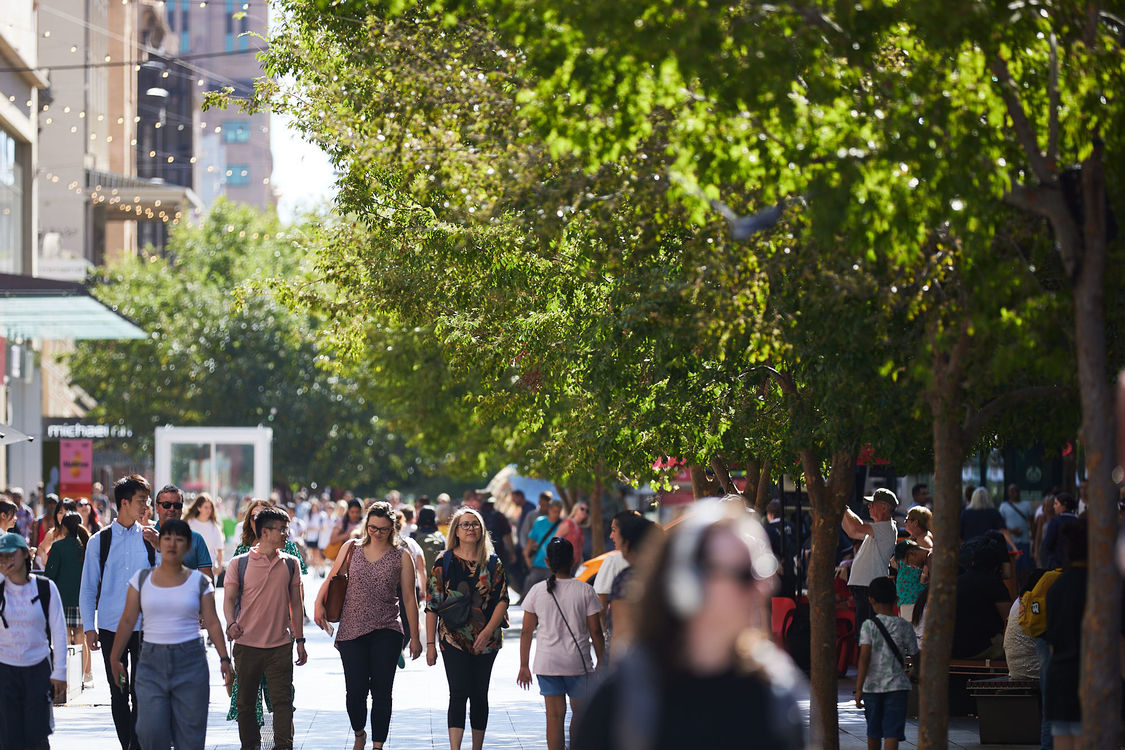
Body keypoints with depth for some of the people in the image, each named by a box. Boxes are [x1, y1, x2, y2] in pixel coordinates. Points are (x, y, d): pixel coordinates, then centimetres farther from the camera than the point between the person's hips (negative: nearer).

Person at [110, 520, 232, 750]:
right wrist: (115, 659, 8)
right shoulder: (142, 579, 6)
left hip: (190, 661, 0)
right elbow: (127, 621, 8)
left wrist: (224, 658, -6)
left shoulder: (199, 581, 4)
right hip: (152, 661, 1)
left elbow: (212, 622, 2)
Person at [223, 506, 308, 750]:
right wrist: (231, 623, -20)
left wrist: (300, 639, 10)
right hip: (247, 644, -1)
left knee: (283, 699, -6)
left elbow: (295, 604, 13)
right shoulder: (239, 563, 2)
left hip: (280, 646, 1)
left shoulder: (290, 564, 8)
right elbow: (229, 598, 0)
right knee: (245, 701, 6)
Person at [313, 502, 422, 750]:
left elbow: (409, 598, 3)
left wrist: (414, 637, 4)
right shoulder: (352, 548, 6)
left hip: (386, 632, -1)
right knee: (356, 690, -2)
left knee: (381, 692, -2)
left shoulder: (402, 556, 2)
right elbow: (332, 579, 13)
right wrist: (319, 603, -5)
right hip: (351, 630, 1)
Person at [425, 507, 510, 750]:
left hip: (486, 640, 2)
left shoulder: (493, 563, 6)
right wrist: (430, 644, -2)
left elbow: (502, 600, 1)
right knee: (459, 693, -13)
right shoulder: (444, 563, 2)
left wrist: (487, 632, -13)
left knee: (479, 695, 8)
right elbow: (432, 605, 2)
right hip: (454, 638, -2)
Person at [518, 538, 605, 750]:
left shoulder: (537, 591, -1)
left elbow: (526, 632, 3)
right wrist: (602, 663, 7)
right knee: (579, 713, 14)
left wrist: (524, 666, 11)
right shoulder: (585, 591, -6)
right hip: (578, 661, -1)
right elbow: (596, 632, -4)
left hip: (546, 662, 1)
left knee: (555, 715, 2)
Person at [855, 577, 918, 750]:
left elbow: (864, 659, -12)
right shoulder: (904, 626, -2)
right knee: (892, 733, -5)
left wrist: (858, 690, -11)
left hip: (872, 685, 1)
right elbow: (916, 655, 6)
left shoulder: (869, 626, -6)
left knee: (873, 731, 18)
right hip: (897, 685, -1)